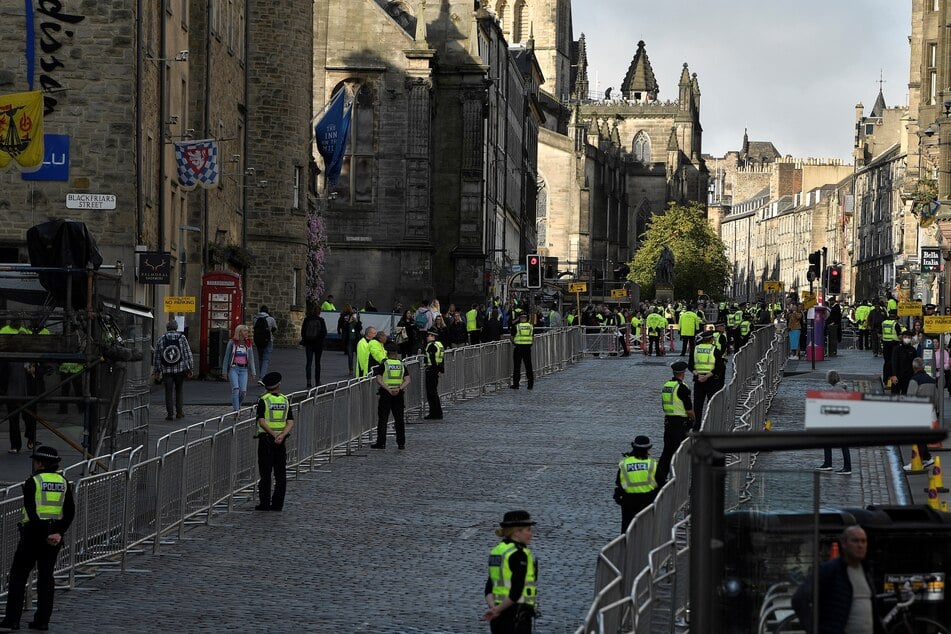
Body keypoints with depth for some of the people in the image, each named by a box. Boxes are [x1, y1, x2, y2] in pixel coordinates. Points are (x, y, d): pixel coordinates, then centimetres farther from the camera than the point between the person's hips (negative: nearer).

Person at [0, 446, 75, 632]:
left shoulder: (33, 482, -7)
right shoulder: (63, 482, 8)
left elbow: (31, 510, -15)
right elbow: (70, 511, 1)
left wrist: (44, 535, -15)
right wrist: (59, 533, -6)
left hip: (34, 531, -5)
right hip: (55, 530, 5)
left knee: (19, 574, 2)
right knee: (46, 575, 11)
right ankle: (42, 620, 8)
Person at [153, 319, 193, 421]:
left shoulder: (161, 339, 3)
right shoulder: (182, 337, 0)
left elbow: (157, 357, 5)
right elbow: (188, 354, -2)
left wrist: (157, 371, 12)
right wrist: (189, 368, 3)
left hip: (166, 371, 0)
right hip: (180, 370, 0)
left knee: (169, 392, 3)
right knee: (179, 391, 13)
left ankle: (169, 413, -2)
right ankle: (179, 412, 12)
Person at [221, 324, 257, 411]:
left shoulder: (248, 344, 9)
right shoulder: (232, 342, -1)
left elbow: (251, 359, 12)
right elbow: (226, 357, 3)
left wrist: (253, 372, 8)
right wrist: (224, 371, 2)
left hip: (244, 369, 3)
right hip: (234, 368, -3)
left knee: (243, 391, -6)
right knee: (235, 389, -16)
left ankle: (238, 406, 19)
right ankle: (236, 410, -15)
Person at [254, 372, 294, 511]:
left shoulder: (263, 400, -5)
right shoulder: (285, 400, 6)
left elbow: (262, 422, -16)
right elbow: (291, 423, -2)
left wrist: (274, 434, -18)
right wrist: (282, 435, -13)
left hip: (266, 439, -3)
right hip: (281, 442, 3)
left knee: (265, 474, 0)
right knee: (281, 474, 7)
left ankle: (265, 504, -1)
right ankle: (278, 504, 6)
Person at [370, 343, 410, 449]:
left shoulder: (383, 365, -3)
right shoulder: (402, 365, 7)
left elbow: (378, 380, -14)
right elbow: (407, 380, -3)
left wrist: (388, 389, -19)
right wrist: (399, 388, -14)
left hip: (386, 394, -3)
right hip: (399, 395, 3)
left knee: (382, 419, 1)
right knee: (399, 420, 9)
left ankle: (381, 443, -2)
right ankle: (401, 443, 9)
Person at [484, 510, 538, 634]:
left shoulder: (497, 551, 12)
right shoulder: (519, 554, -14)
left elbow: (489, 588, 6)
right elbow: (517, 591, -21)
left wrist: (493, 608, -8)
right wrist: (498, 610, -12)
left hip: (498, 615, 9)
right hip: (516, 614, -9)